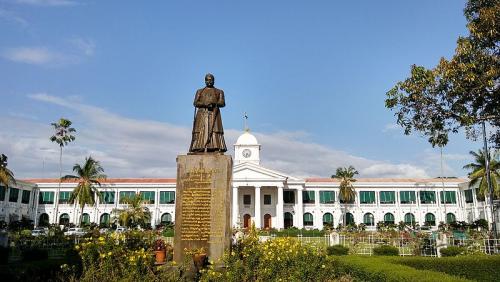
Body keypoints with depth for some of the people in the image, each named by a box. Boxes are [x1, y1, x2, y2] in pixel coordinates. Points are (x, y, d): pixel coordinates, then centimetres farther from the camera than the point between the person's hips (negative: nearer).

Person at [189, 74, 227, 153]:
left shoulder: (219, 92, 16)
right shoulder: (200, 91, 18)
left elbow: (222, 103, 4)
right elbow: (195, 103, 7)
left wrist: (214, 103, -17)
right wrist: (205, 104, -12)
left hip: (214, 114, -1)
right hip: (202, 114, 1)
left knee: (214, 132, -14)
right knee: (200, 133, -11)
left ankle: (217, 150, -21)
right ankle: (198, 151, -17)